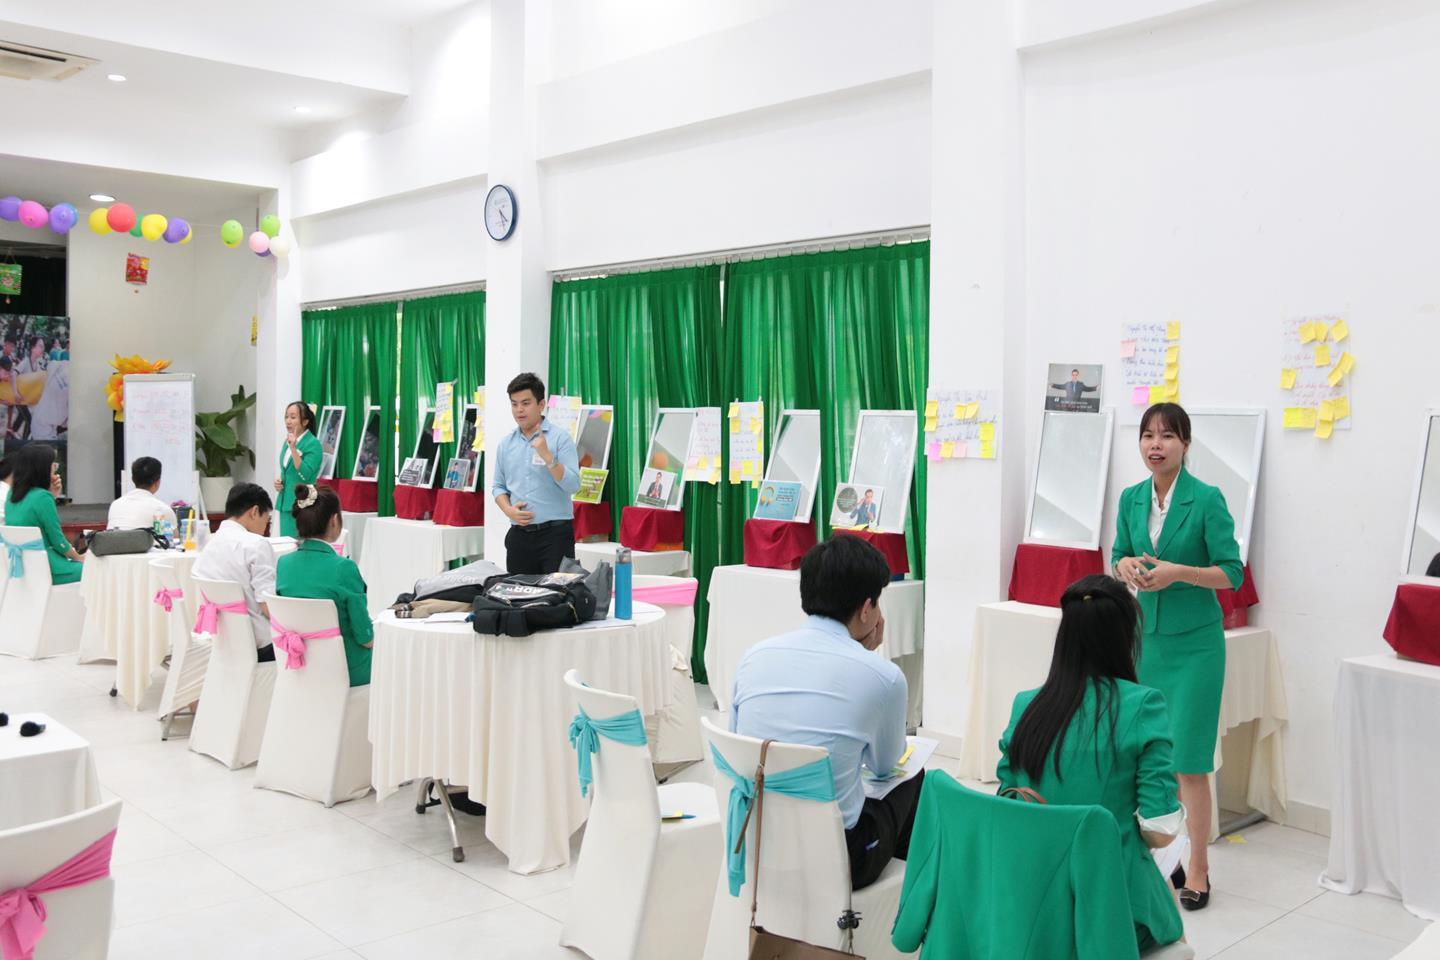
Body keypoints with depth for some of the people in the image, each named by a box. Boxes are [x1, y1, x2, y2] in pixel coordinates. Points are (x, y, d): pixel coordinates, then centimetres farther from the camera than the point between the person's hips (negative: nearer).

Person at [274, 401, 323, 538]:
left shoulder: (313, 444, -11)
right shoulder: (287, 441, 13)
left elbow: (305, 474, -21)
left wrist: (293, 448, -25)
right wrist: (279, 481, 6)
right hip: (285, 502, 8)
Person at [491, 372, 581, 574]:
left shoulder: (560, 437, -4)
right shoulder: (506, 443, 11)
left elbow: (573, 485, -12)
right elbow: (498, 486, 16)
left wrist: (547, 456, -21)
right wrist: (508, 510, -3)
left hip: (555, 532, -5)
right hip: (519, 534, 5)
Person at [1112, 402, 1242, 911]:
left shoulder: (1207, 499, -11)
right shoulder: (1132, 498, 4)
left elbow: (1232, 572, -9)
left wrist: (1179, 571, -23)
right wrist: (1127, 564, -7)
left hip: (1194, 642, -5)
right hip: (1146, 635, 5)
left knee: (1188, 759, -3)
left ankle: (1198, 870, 10)